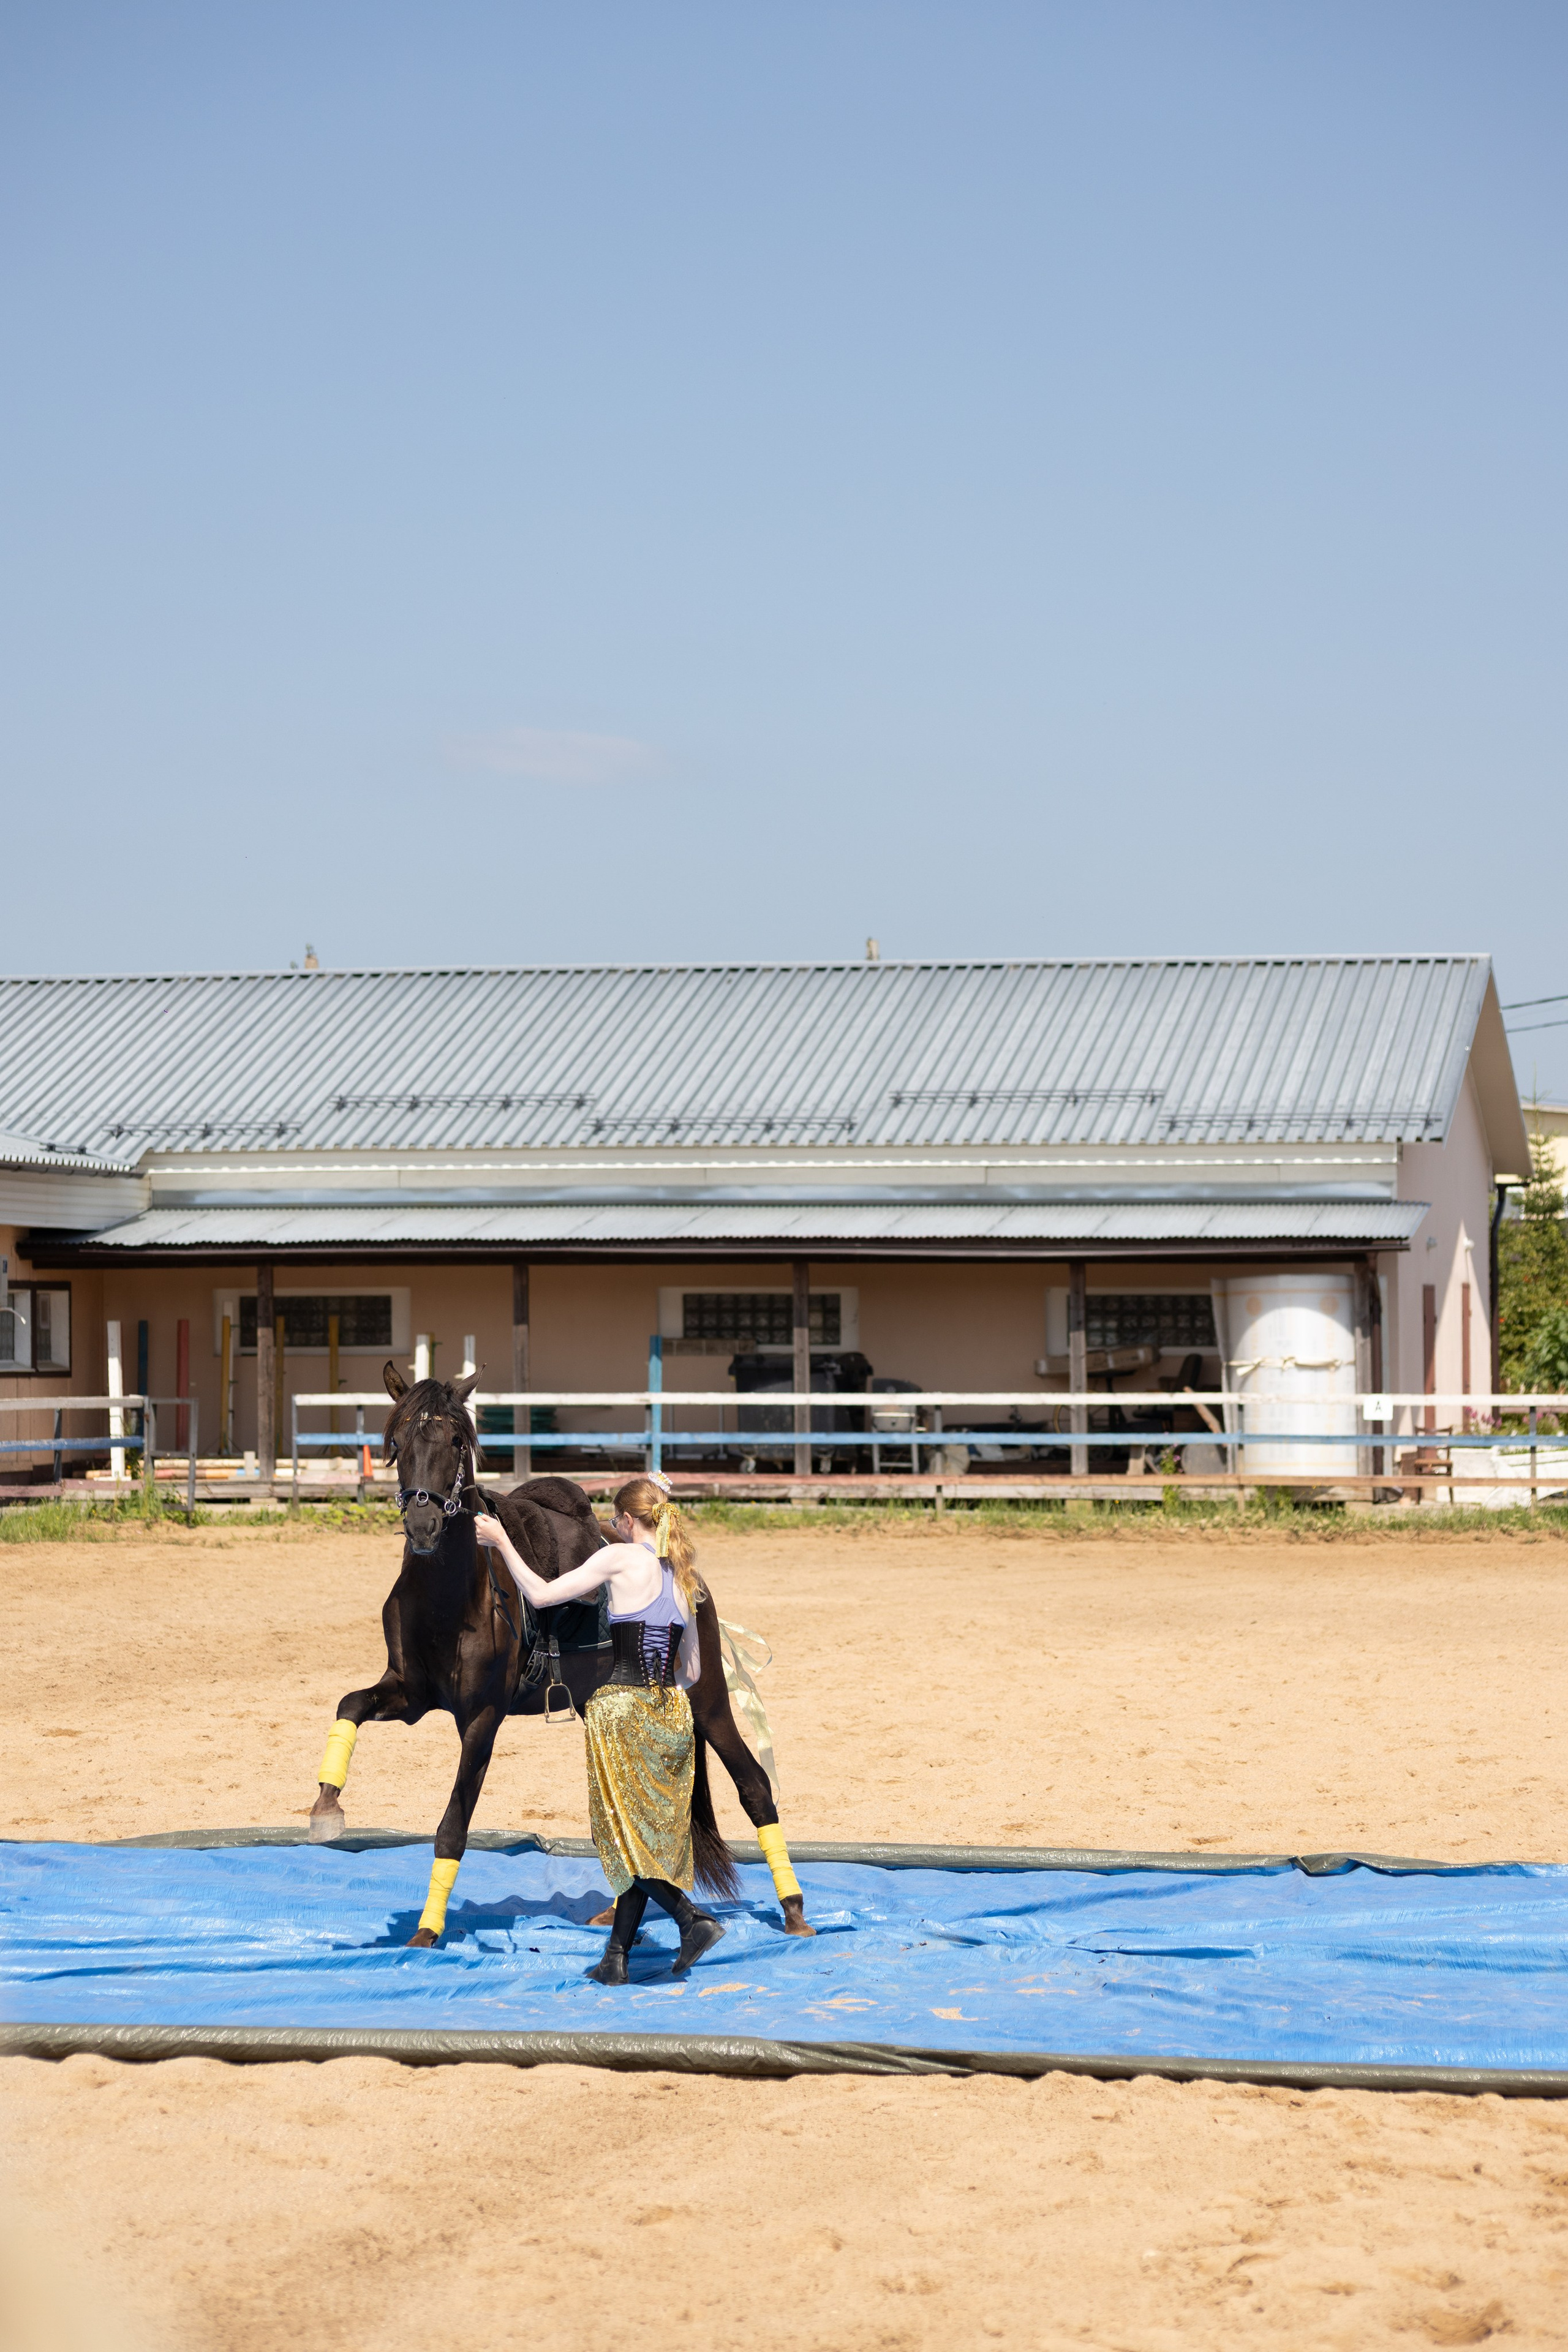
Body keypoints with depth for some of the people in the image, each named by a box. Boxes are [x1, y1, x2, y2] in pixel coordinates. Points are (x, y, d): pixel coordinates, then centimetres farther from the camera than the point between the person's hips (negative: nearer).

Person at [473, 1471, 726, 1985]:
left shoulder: (622, 1558, -6)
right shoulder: (684, 1576, 12)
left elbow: (541, 1595, -6)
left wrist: (501, 1541, 4)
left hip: (622, 1709, -6)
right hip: (673, 1712, 6)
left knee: (624, 1837, 1)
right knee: (648, 1835, 10)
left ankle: (693, 1917, -15)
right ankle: (616, 1956, 13)